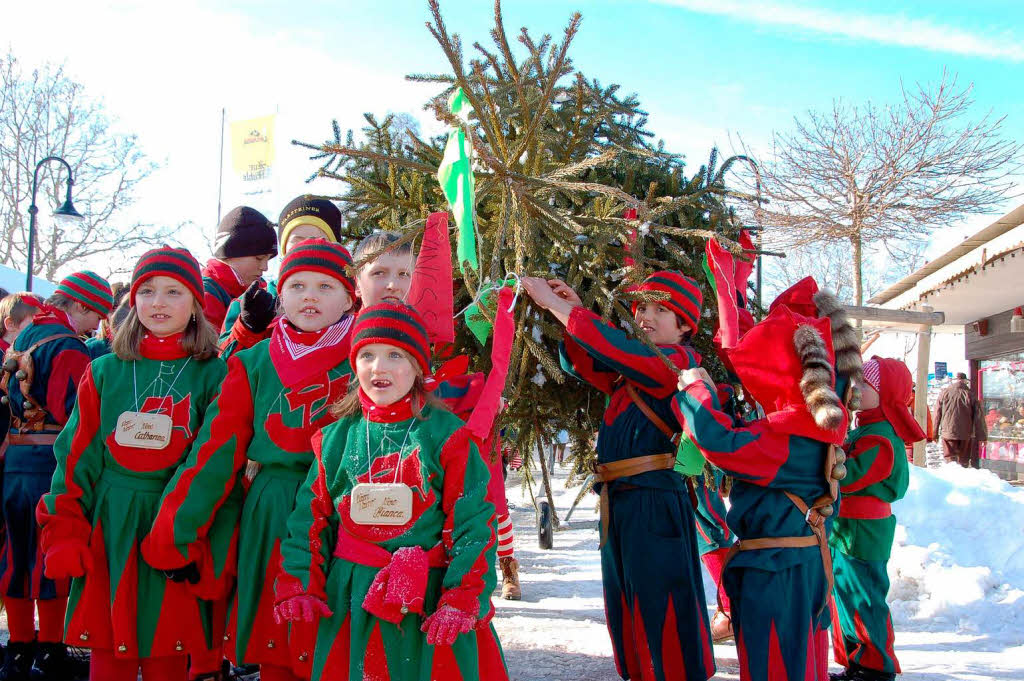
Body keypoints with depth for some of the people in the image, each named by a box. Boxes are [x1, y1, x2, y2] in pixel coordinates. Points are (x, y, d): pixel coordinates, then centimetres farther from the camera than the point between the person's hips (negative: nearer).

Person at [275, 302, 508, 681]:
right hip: (352, 605, 2)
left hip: (430, 602, -2)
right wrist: (300, 587, -1)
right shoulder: (335, 439, 4)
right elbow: (311, 519, 7)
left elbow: (473, 522, -7)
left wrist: (462, 601, -12)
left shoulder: (446, 435, -5)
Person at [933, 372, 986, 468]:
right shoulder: (970, 395, 0)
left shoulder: (944, 393, 1)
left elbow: (937, 414, 4)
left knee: (950, 457, -3)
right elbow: (978, 417, 1)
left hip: (948, 432, -1)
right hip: (965, 434, 1)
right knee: (964, 460, 10)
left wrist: (935, 432, 11)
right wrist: (982, 435, 6)